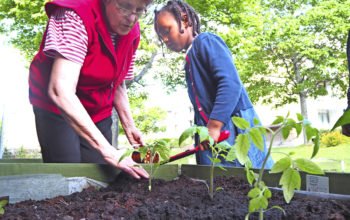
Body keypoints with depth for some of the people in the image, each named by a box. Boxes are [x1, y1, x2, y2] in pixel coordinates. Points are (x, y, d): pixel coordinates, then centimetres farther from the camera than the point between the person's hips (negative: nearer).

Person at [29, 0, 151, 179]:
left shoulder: (132, 33, -6)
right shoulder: (76, 18, -26)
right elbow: (60, 91, -37)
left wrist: (129, 127, -3)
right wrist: (108, 151, -42)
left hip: (98, 112, 5)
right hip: (56, 107, -5)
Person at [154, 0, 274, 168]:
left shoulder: (205, 41, -4)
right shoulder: (190, 61, 21)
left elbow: (231, 83, -19)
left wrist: (214, 126, -23)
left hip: (234, 129, -8)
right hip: (211, 135, 9)